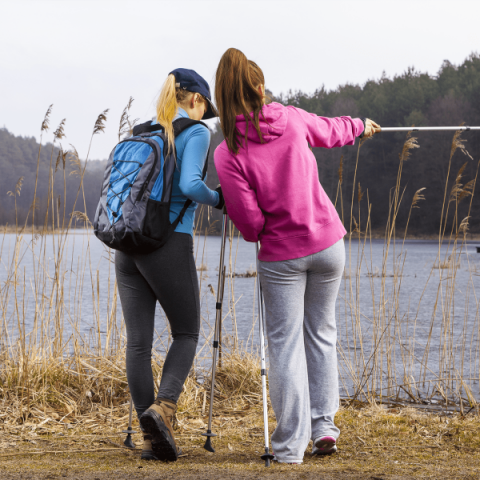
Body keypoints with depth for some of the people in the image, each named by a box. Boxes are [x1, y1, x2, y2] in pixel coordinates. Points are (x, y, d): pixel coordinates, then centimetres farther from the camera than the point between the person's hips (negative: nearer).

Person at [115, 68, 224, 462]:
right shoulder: (196, 132, -2)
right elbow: (190, 184, -16)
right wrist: (218, 200, 2)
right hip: (170, 245, -5)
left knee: (138, 341, 3)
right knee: (186, 334, 9)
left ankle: (150, 437, 3)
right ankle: (163, 408, -14)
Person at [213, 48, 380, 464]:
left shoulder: (228, 153, -14)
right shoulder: (291, 120, -3)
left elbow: (248, 220, -15)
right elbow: (329, 131, 19)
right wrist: (359, 126, 41)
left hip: (280, 255, -3)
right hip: (327, 242, 3)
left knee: (285, 346, 4)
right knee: (321, 333, 18)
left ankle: (291, 447, 3)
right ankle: (324, 425, 17)